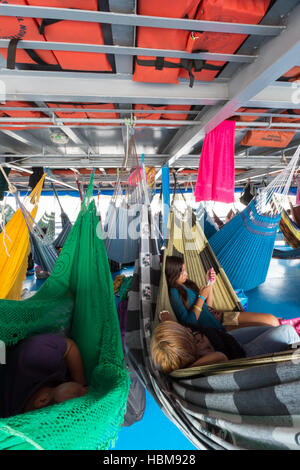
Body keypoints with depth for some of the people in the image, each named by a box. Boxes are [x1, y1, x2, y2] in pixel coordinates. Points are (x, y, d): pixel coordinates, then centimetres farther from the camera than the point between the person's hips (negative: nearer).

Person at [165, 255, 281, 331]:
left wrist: (209, 285, 6)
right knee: (268, 328, -12)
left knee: (271, 319, 0)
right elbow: (189, 322, -21)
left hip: (221, 316, 8)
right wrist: (201, 297, -15)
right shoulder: (174, 293, -15)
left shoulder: (187, 284, 11)